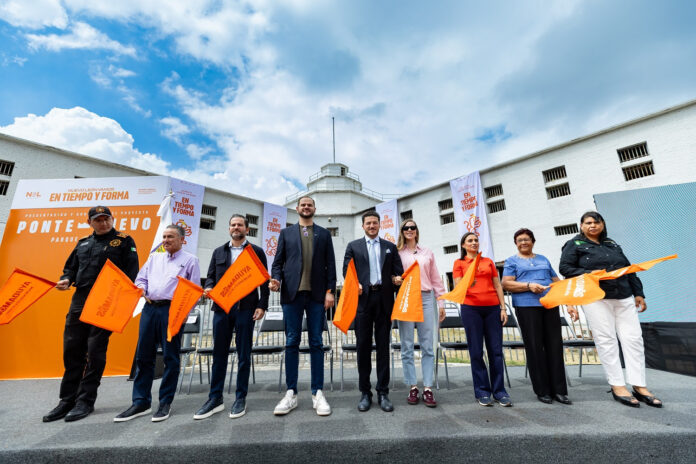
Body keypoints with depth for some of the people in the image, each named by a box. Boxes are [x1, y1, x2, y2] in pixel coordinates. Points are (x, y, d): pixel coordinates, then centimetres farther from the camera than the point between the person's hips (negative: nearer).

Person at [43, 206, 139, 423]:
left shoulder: (124, 241, 1)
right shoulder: (83, 243, 18)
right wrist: (66, 280, 2)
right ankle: (67, 400, 22)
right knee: (72, 350, 9)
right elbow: (71, 267, 24)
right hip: (79, 301, 6)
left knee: (95, 352, -1)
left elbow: (132, 271, -6)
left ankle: (85, 401, 10)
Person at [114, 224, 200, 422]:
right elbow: (141, 278, 19)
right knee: (143, 355, 9)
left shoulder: (190, 260, 3)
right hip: (149, 308, 5)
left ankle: (165, 403, 15)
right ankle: (141, 402, 21)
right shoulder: (154, 257, 19)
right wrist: (141, 288, -3)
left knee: (170, 357, 2)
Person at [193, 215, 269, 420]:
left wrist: (262, 305, -8)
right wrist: (209, 288, -7)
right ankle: (215, 399, 22)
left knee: (243, 354, 5)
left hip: (245, 308, -3)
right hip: (221, 308, 3)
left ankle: (240, 399, 19)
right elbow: (211, 276, 16)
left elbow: (264, 281, 2)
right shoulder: (218, 252, 17)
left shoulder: (256, 251, 6)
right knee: (219, 353, 9)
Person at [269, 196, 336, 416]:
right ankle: (291, 393, 16)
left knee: (316, 343, 4)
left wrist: (330, 291, -2)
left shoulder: (324, 233, 12)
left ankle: (318, 393, 14)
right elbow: (278, 261, 9)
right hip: (292, 293, 0)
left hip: (316, 294, 0)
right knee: (292, 343, 5)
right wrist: (275, 279, -11)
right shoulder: (286, 232, 13)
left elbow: (330, 264, 7)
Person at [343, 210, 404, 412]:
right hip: (362, 298, -1)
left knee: (383, 346, 7)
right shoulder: (353, 246, 10)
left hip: (384, 299, 1)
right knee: (363, 346, 6)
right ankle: (365, 392, 19)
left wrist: (397, 279, -10)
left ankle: (383, 392, 18)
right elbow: (346, 270, 5)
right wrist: (354, 285, -12)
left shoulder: (390, 247, 14)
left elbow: (398, 271, 11)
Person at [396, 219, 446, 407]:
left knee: (427, 346, 2)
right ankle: (412, 387, 14)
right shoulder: (397, 253, 7)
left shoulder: (427, 253, 14)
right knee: (407, 347, 3)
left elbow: (436, 279, 14)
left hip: (426, 298, 2)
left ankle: (428, 388, 10)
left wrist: (441, 303, 9)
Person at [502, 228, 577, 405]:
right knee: (535, 348, -1)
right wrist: (529, 286, -15)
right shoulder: (512, 261, 7)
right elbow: (506, 284, -4)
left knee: (555, 346, 3)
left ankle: (559, 390, 13)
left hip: (550, 305, 4)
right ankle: (542, 391, 9)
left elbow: (558, 283, 19)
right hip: (527, 307, -4)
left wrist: (569, 304, 11)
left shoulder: (543, 259, 20)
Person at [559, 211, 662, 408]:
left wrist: (638, 293, 13)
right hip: (596, 298, -5)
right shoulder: (574, 244, 3)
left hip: (624, 297, 6)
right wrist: (589, 274, -17)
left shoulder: (612, 244, 20)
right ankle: (617, 386, 5)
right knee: (606, 341, -4)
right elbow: (564, 268, -5)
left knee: (634, 339, 2)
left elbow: (629, 269, 20)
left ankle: (639, 386, 11)